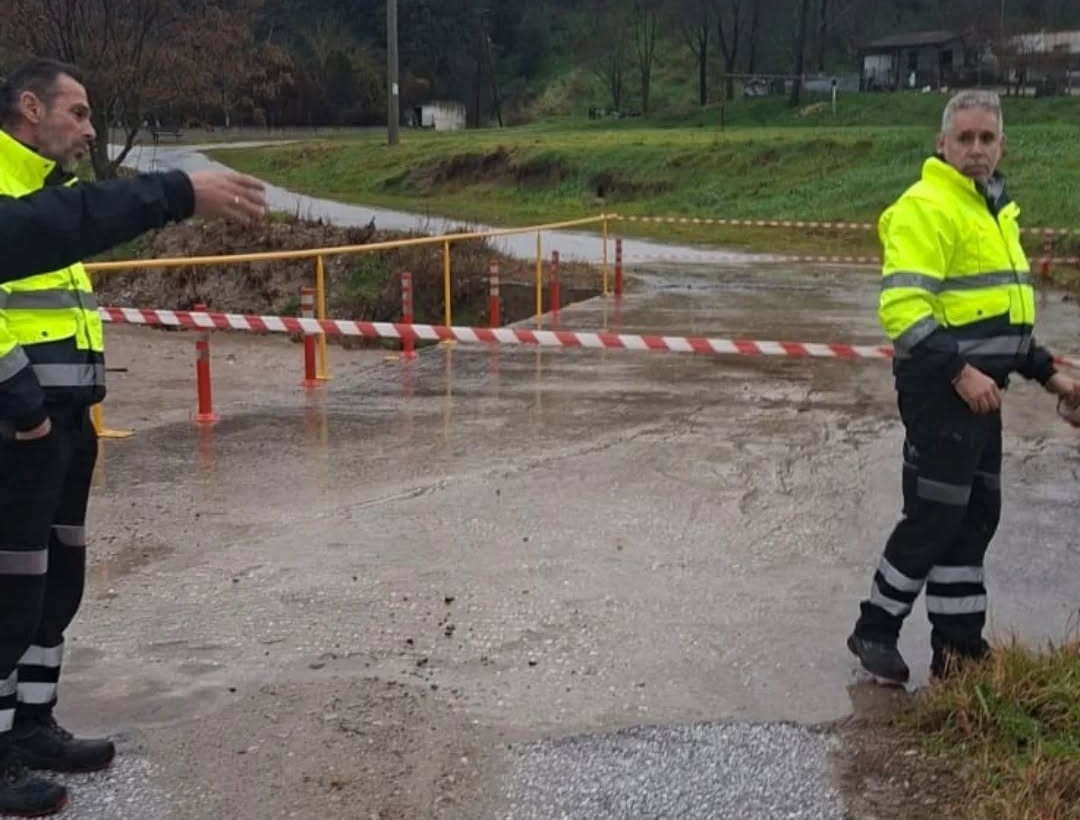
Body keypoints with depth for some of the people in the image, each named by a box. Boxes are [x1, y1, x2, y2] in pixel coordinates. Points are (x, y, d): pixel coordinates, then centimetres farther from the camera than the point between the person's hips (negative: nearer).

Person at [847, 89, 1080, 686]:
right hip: (941, 389, -9)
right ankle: (874, 631, 14)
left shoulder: (995, 208, 18)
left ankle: (960, 648, 24)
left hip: (979, 389, 9)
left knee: (975, 518, 13)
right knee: (934, 516, -4)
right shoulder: (926, 207, -13)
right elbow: (901, 305, -23)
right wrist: (959, 371, -27)